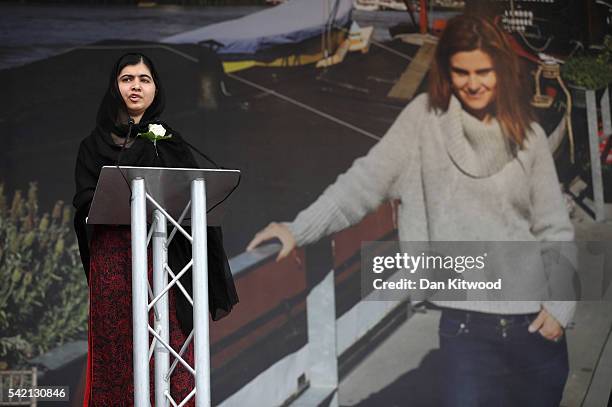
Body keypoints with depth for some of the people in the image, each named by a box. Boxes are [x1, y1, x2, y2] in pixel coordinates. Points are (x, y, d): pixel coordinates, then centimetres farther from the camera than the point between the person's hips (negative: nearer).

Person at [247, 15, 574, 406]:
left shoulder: (528, 135, 6)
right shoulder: (425, 117, 0)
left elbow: (555, 228, 8)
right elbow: (368, 179, -8)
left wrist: (561, 304, -1)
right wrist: (300, 228, -19)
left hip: (536, 322, 3)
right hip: (468, 326, -2)